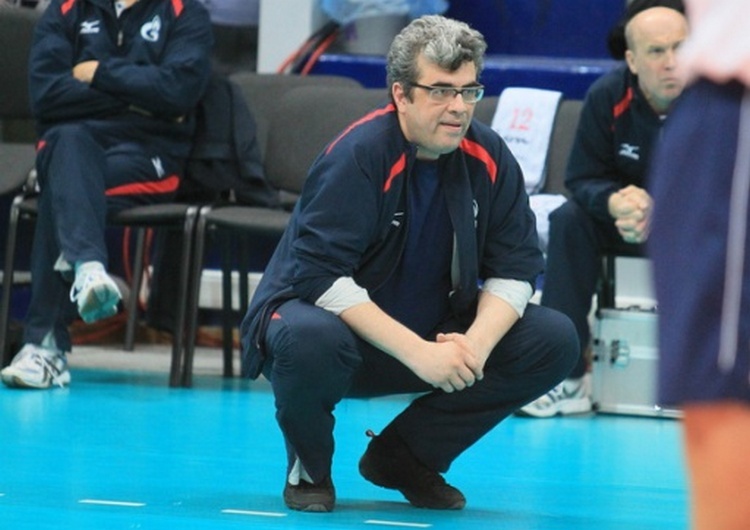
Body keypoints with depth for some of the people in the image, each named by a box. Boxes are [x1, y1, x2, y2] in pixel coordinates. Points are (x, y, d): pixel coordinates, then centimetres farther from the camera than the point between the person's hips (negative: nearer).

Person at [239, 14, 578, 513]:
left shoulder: (489, 158, -5)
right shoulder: (359, 155, -21)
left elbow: (515, 268, -1)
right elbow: (321, 276, -28)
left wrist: (477, 343, -23)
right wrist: (418, 354, -34)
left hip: (434, 336, 6)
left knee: (555, 340, -11)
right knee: (310, 340, -41)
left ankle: (406, 457, 3)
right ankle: (308, 466, -5)